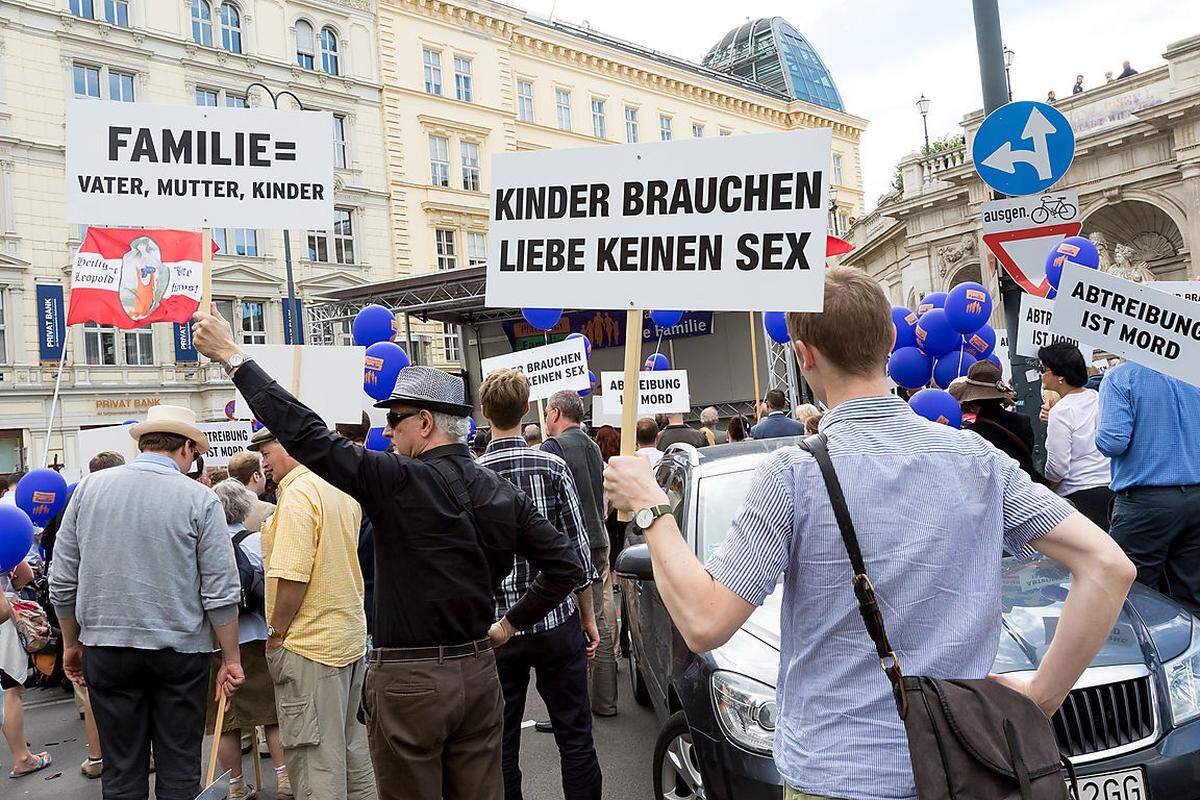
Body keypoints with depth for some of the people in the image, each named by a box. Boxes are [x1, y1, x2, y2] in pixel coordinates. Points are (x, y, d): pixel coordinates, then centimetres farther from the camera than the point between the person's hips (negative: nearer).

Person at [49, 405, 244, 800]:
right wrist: (231, 659, -1)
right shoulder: (200, 499, -8)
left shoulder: (89, 487, 1)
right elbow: (220, 592, -10)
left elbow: (62, 581, 4)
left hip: (107, 648, 3)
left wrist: (71, 643, 17)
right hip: (180, 649, -2)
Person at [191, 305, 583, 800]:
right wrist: (510, 623, 11)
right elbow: (566, 566, 3)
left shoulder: (400, 482, -16)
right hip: (478, 672, 6)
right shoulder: (504, 493, 2)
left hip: (409, 682, -6)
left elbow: (307, 436, -16)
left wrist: (233, 358, -9)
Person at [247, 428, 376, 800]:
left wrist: (275, 633, -10)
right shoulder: (342, 490, 10)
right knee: (352, 749, 18)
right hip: (351, 638, 9)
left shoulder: (298, 494, -17)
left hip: (311, 644, -9)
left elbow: (292, 576, -23)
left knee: (315, 762, 0)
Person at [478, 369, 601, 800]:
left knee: (502, 744, 13)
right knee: (575, 737, 12)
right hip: (557, 623, 0)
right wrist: (588, 616, 7)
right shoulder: (553, 466, -7)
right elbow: (578, 550, -4)